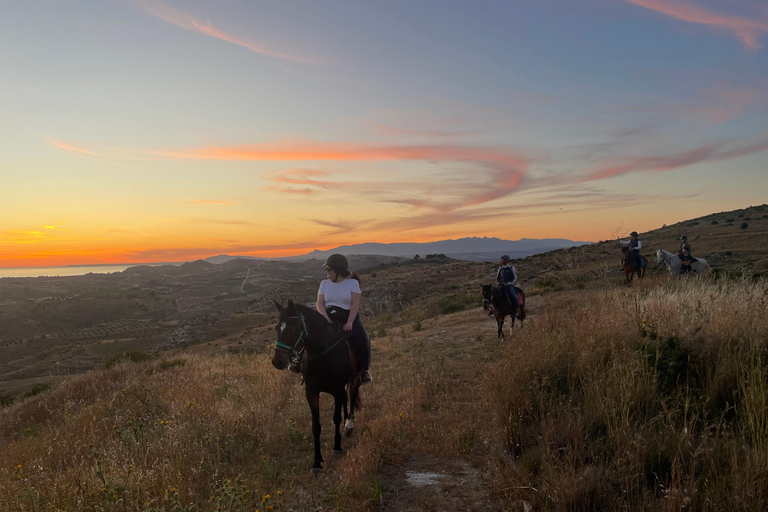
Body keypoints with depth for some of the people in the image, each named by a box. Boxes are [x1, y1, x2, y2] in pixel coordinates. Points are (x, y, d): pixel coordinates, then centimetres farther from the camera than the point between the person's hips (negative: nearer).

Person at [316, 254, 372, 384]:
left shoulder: (352, 283, 5)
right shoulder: (324, 283, 14)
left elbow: (355, 304, -6)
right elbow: (320, 303, 4)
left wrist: (350, 322, -22)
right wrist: (325, 317, -18)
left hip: (347, 317, -3)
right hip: (328, 317, 3)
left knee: (361, 339, -27)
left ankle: (364, 370, -9)